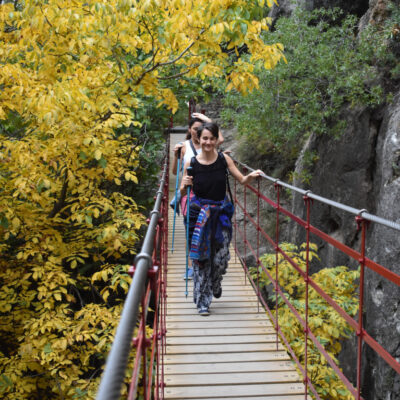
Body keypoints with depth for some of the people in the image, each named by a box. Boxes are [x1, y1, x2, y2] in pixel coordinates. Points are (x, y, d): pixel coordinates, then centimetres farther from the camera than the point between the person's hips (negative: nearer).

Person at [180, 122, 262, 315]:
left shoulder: (224, 159, -3)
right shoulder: (192, 163, -7)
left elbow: (241, 180, 4)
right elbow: (182, 192, 0)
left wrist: (251, 176, -16)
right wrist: (184, 185, -21)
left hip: (221, 212, 1)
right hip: (199, 213, -1)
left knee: (221, 256, 3)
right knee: (201, 256, 0)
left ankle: (215, 284, 38)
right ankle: (202, 301, 13)